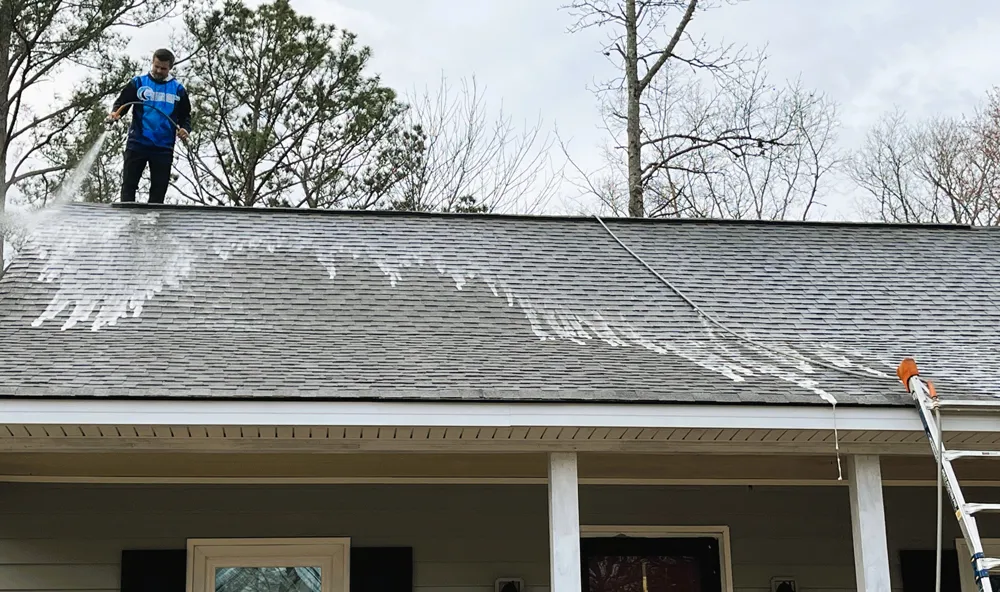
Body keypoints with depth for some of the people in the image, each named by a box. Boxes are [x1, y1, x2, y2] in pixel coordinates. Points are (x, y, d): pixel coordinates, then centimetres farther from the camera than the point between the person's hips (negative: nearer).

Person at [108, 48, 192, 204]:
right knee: (129, 185, -2)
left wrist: (185, 129, -8)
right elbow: (121, 102, 4)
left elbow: (185, 115, 12)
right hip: (137, 144, -1)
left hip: (164, 148, 1)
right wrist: (115, 113, -18)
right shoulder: (138, 82, 3)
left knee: (159, 189, 3)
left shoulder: (178, 89, 7)